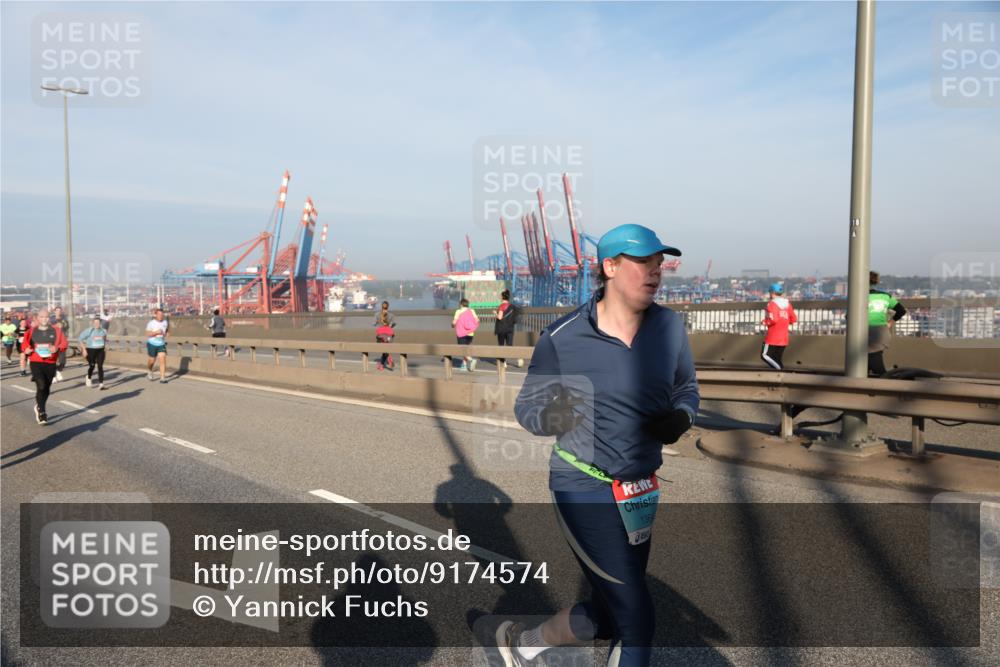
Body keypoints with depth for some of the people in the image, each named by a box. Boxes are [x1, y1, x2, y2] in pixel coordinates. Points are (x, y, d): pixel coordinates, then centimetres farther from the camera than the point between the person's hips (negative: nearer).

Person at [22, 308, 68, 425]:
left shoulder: (56, 330, 3)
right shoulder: (32, 331, 4)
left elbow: (64, 343, -2)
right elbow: (25, 344, 10)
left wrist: (57, 348, -23)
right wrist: (26, 349, -13)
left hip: (50, 363, 2)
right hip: (36, 362, -2)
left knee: (46, 389, 13)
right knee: (41, 386, -17)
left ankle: (39, 407, 39)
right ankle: (41, 413, -7)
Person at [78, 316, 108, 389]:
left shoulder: (103, 330, 3)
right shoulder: (89, 331, -10)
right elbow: (81, 339, -9)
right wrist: (84, 349, -12)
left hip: (100, 350, 3)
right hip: (91, 350, -3)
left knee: (100, 366, -7)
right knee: (92, 365, 7)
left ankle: (101, 384, -10)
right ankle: (89, 378, 40)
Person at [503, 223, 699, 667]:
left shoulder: (669, 327, -2)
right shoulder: (562, 338, -15)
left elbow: (686, 389, 12)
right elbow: (526, 408, -5)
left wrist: (680, 418, -10)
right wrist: (551, 416, -28)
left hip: (639, 492, 6)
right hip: (584, 491, -6)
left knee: (609, 615, 17)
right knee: (635, 619, -4)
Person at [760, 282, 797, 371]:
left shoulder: (772, 304, -11)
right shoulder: (787, 303, 9)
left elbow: (773, 320, -23)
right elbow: (793, 319, 9)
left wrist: (765, 322, -5)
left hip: (773, 337, -7)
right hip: (784, 338, 7)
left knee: (765, 355, -1)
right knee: (777, 359, 14)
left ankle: (780, 369, -17)